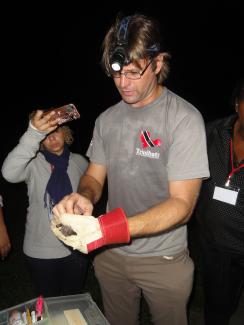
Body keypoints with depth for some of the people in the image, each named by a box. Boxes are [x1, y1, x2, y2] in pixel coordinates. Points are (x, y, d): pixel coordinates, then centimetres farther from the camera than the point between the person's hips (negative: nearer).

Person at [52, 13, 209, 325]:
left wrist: (110, 228, -35)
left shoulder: (184, 119, -18)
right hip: (110, 254, 5)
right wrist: (83, 196, -20)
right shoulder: (107, 119, -1)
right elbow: (94, 176, 5)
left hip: (164, 260, -4)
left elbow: (181, 204, -22)